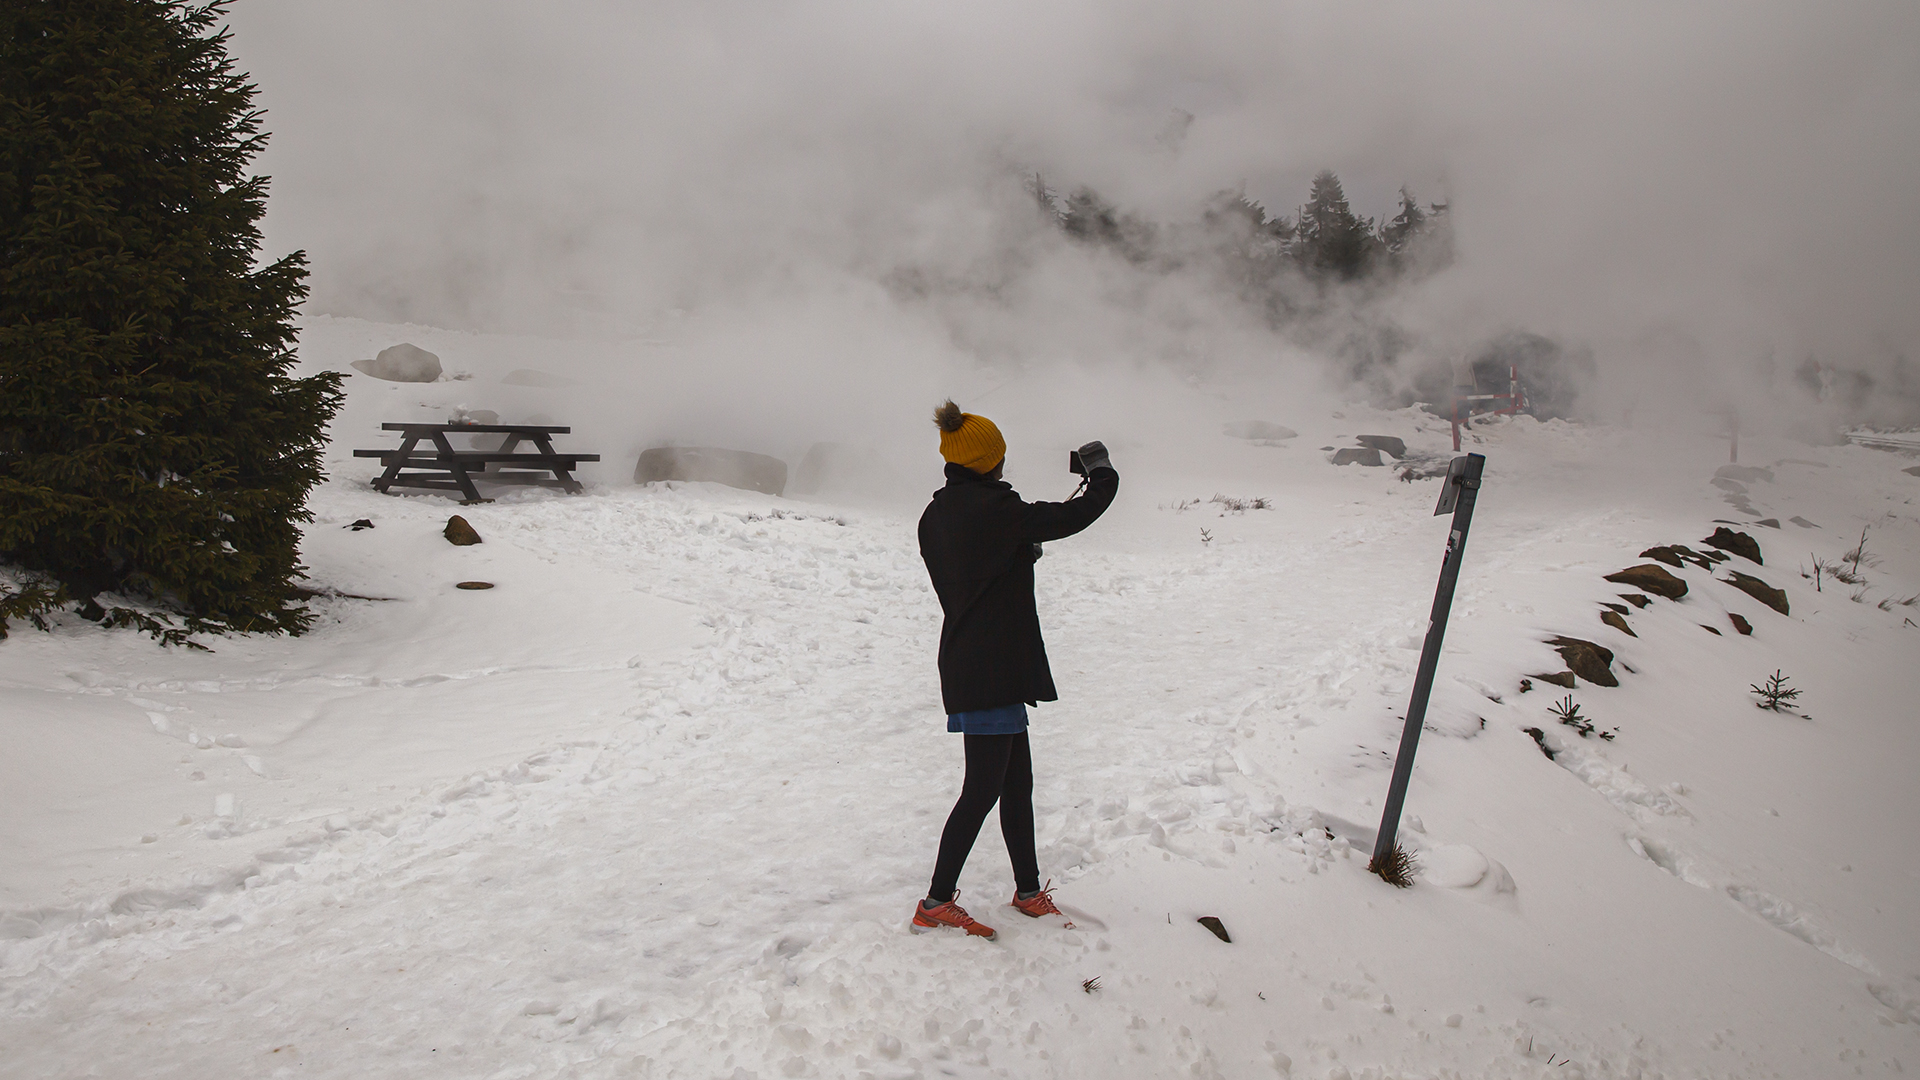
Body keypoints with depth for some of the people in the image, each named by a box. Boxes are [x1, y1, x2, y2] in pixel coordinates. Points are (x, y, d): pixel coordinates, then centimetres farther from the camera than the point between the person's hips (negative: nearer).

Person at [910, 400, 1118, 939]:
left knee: (1017, 781, 16)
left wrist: (1025, 544, 15)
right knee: (983, 789, -1)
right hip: (992, 669, -9)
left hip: (967, 664, 9)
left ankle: (1029, 892, 27)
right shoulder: (994, 507, -17)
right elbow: (1073, 516, -12)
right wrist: (1102, 475, 6)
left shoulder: (936, 515, 9)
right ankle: (936, 903, 6)